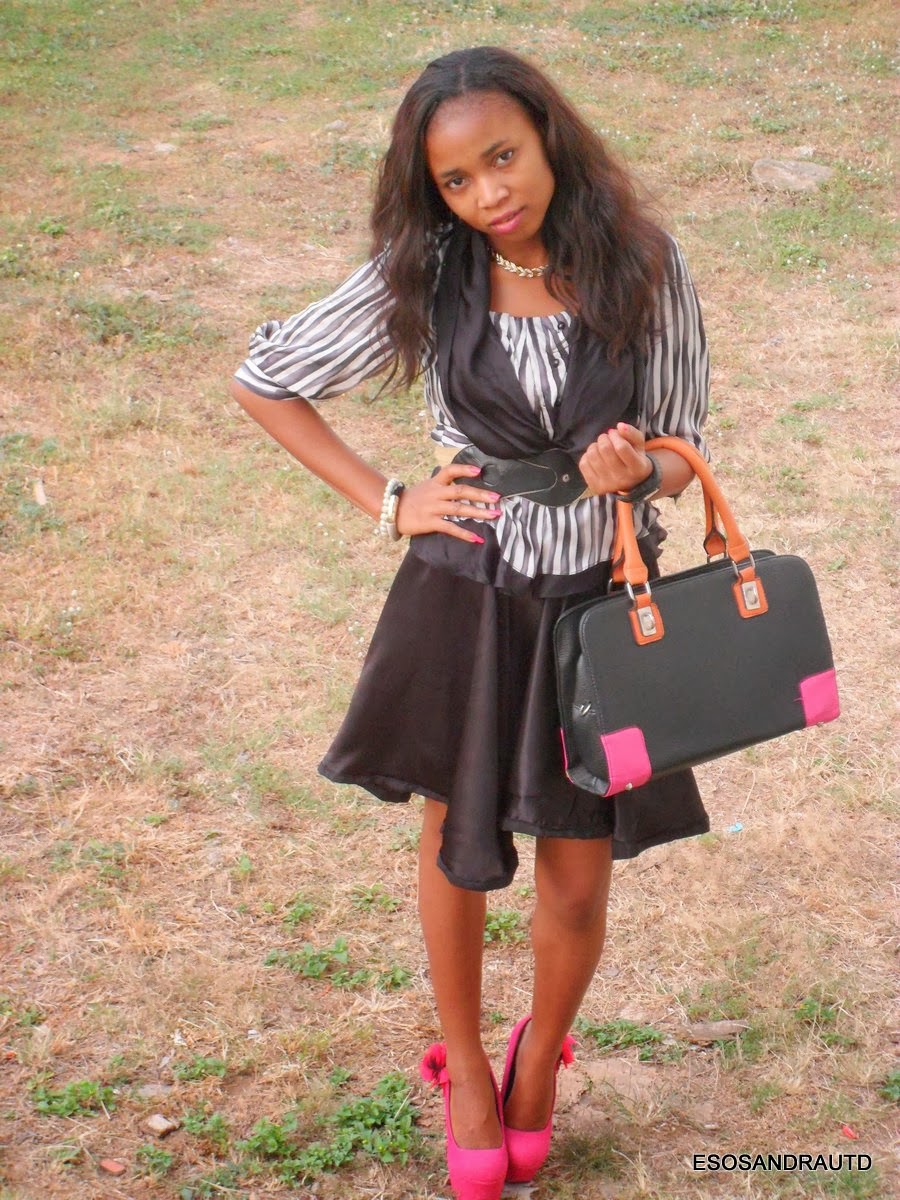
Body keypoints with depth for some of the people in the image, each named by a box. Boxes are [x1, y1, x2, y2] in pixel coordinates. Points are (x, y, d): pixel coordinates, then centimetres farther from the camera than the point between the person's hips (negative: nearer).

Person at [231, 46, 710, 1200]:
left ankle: (539, 1055, 41)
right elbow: (262, 379, -1)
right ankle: (462, 1063, 43)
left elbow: (685, 449, -1)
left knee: (577, 886, 10)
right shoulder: (423, 280, -12)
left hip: (601, 602, 0)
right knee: (458, 850, 17)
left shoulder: (645, 269, -12)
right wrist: (389, 504, -6)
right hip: (465, 598, 0)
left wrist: (640, 470, -25)